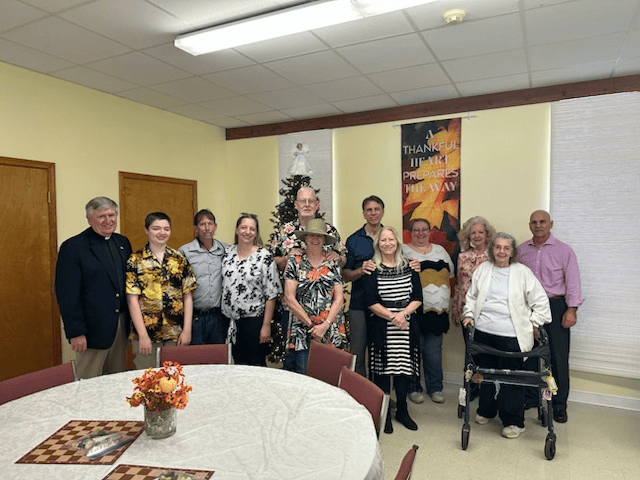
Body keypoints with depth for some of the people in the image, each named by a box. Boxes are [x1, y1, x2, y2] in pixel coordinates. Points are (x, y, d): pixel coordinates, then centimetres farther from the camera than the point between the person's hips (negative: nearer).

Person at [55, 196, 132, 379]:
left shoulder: (123, 242, 9)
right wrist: (76, 332, -14)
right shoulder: (72, 247, -9)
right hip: (93, 328, -5)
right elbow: (67, 295, -12)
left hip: (122, 326, 5)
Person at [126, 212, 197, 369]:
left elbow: (188, 296, 4)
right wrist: (143, 335, -11)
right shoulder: (135, 260, -2)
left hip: (176, 335, 2)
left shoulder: (179, 259, 5)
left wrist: (187, 330, -3)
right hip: (146, 334, -2)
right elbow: (133, 300, -6)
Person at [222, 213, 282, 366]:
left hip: (254, 320, -4)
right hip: (231, 321, 4)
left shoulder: (265, 257, -9)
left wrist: (266, 325, -12)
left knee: (256, 365, 6)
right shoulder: (228, 253, 5)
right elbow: (223, 287, 12)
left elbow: (271, 295, -10)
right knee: (238, 364, 15)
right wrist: (225, 318, 7)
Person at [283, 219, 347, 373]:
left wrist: (325, 325, -9)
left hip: (331, 332, 2)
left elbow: (339, 298, 3)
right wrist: (310, 324, -7)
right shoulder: (295, 262, 4)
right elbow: (289, 298, -3)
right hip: (302, 332, -1)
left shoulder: (333, 264, 9)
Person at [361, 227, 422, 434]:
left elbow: (417, 298, 4)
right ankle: (384, 413, 19)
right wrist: (392, 317, -15)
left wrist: (403, 313, -12)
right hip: (381, 327, -3)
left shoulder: (409, 267, 8)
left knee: (404, 367, 9)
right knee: (382, 369, 3)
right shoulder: (371, 269, -2)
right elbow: (371, 302, -7)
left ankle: (402, 411, 27)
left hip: (407, 326, 3)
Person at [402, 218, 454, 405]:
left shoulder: (440, 250, 16)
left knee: (434, 351, 8)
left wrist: (445, 299, 14)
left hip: (437, 310, 4)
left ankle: (435, 388, 22)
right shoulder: (403, 251, 3)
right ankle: (413, 388, 17)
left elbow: (450, 275, 21)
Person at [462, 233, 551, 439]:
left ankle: (513, 422, 15)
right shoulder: (482, 269, 9)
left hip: (510, 334, -3)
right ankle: (486, 411, 34)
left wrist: (534, 323, -1)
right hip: (483, 331, 4)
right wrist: (469, 315, 5)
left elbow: (540, 301, 4)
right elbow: (471, 296, 16)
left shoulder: (523, 272, 0)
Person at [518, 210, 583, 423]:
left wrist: (571, 309, -10)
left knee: (558, 357, 0)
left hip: (555, 306, -3)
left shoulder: (564, 250, -1)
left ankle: (559, 405, 13)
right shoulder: (522, 250, 8)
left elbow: (572, 282, -3)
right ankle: (531, 396, 23)